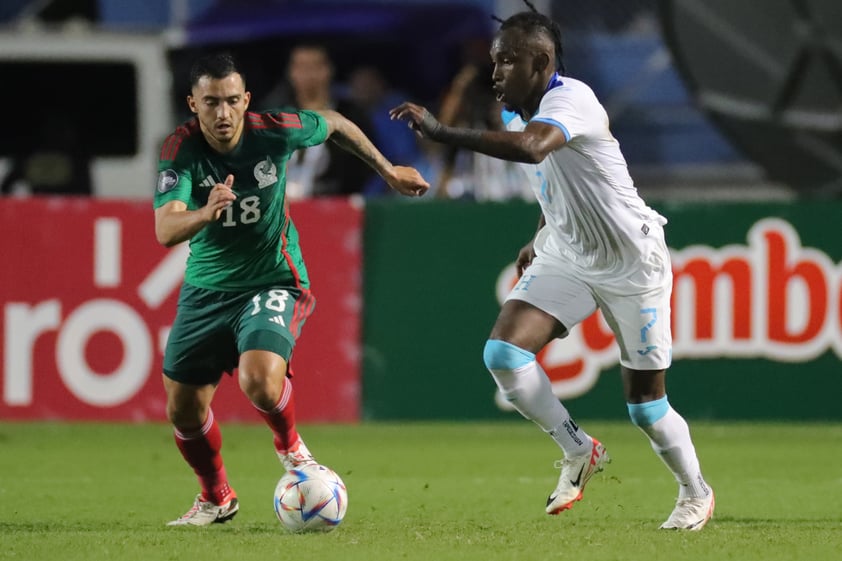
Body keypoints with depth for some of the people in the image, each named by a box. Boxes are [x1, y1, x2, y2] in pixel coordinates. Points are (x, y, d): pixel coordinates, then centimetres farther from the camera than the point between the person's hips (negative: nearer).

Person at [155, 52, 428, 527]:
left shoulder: (274, 131, -17)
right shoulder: (181, 149, -19)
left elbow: (334, 125, 6)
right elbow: (165, 230, -32)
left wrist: (388, 171, 13)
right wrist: (206, 213, -53)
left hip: (273, 280, -2)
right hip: (207, 288, 2)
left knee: (260, 380, -28)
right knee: (184, 410, 4)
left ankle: (290, 446, 6)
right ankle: (216, 499, 33)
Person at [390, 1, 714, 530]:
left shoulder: (571, 99, -27)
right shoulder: (516, 114, 0)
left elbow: (532, 147, -49)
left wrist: (443, 132, -50)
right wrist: (540, 238, 15)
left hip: (632, 264, -7)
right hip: (565, 259, 7)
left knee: (646, 407, 1)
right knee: (503, 351, -17)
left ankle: (696, 492, 30)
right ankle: (579, 452, 3)